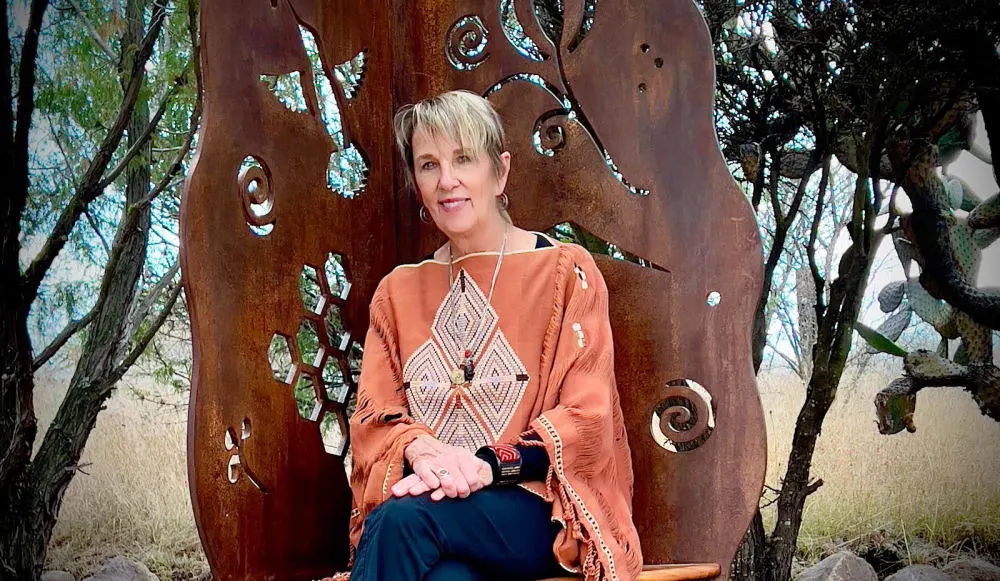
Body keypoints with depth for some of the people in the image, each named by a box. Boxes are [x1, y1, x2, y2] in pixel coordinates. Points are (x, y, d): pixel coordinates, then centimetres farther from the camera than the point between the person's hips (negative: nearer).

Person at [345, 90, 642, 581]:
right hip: (426, 496, 3)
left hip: (541, 509, -2)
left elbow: (585, 415, -5)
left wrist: (488, 465, -21)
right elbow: (375, 413, 8)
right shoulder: (399, 291, 16)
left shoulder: (565, 271, 3)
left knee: (404, 520, -34)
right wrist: (419, 450, -16)